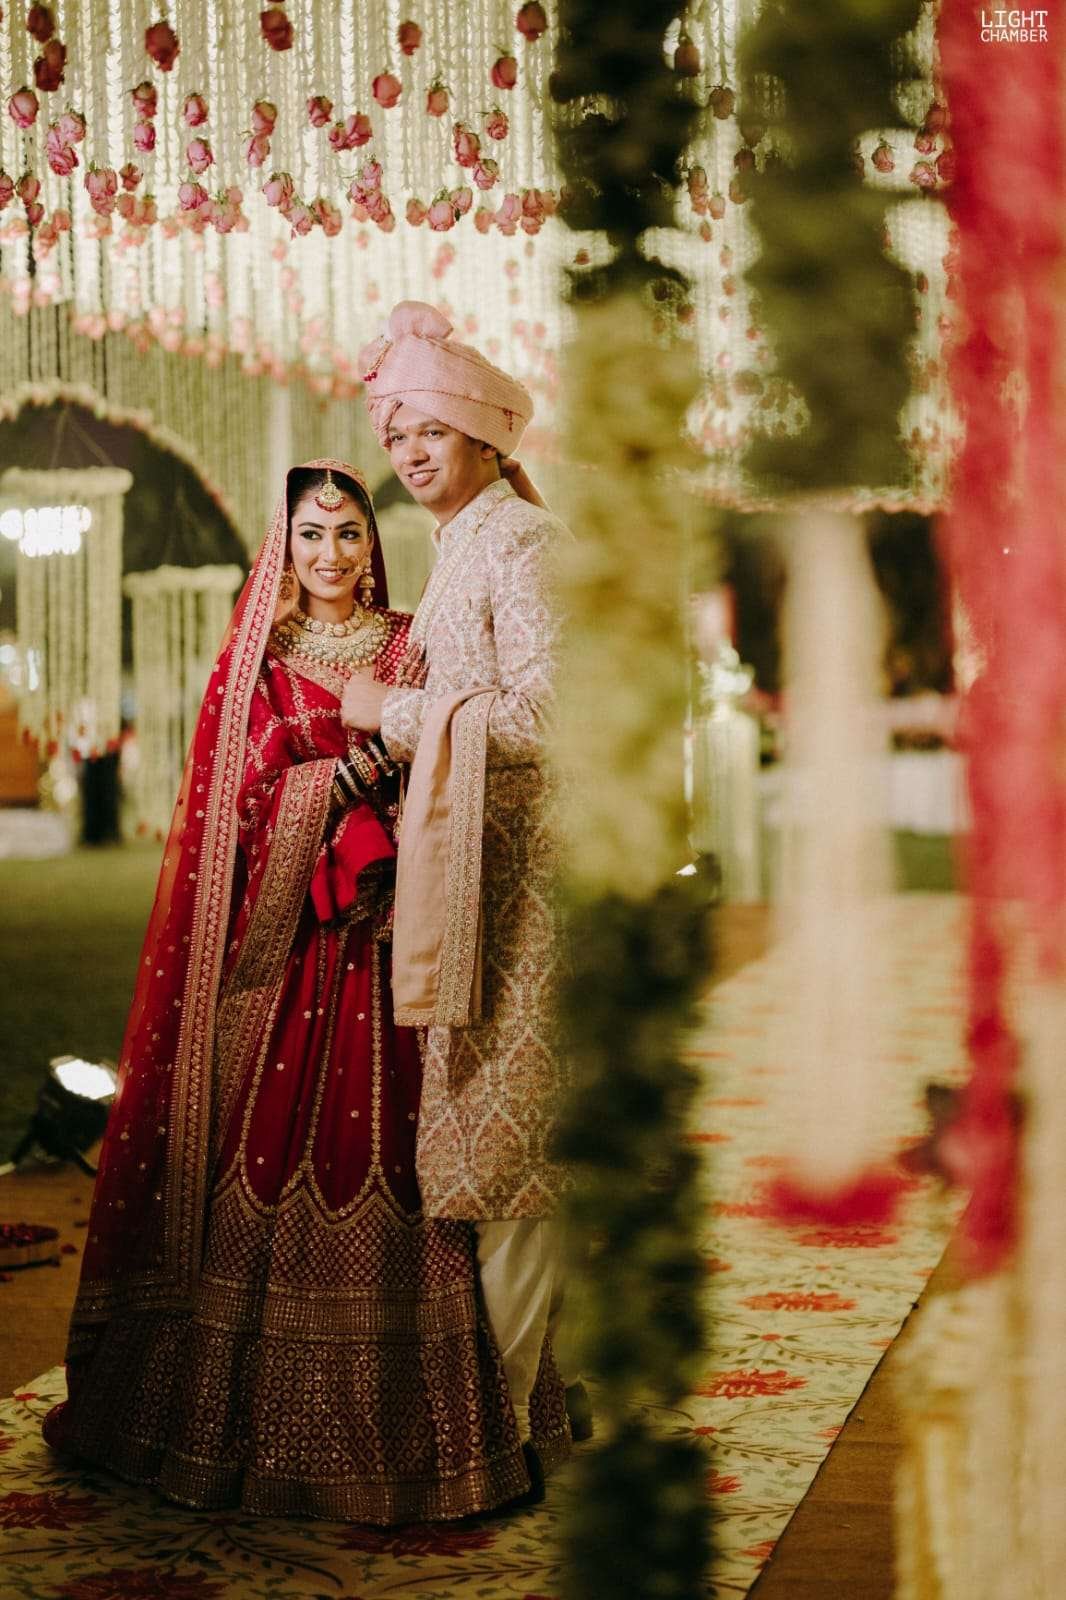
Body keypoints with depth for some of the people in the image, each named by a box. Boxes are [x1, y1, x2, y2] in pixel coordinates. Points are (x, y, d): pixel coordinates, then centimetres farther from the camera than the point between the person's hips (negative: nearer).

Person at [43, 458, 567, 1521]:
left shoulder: (410, 648, 11)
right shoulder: (253, 657, 10)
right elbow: (249, 794, 0)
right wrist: (369, 764, -11)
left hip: (377, 943, 0)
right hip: (276, 944, 0)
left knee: (376, 1144, -4)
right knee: (264, 1148, -4)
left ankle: (382, 1420, 5)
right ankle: (257, 1419, 5)